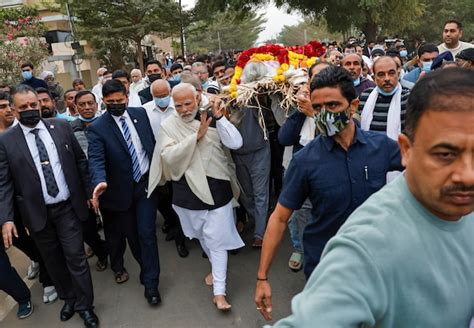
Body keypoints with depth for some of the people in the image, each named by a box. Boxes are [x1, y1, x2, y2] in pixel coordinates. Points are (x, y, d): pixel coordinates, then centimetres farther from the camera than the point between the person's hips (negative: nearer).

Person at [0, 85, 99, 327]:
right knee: (53, 260, 15)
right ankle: (68, 298, 38)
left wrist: (89, 192, 4)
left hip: (68, 207, 0)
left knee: (75, 257, 5)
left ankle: (85, 305, 23)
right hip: (37, 213, 0)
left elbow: (80, 161, 5)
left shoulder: (61, 127, -1)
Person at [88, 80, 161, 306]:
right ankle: (147, 268, 40)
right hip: (122, 191, -1)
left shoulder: (140, 114, 0)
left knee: (147, 234, 0)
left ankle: (150, 283, 12)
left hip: (146, 183, 2)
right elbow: (96, 159, -24)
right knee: (132, 235, 14)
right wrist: (100, 181, -43)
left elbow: (153, 141, 9)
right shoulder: (97, 128, -12)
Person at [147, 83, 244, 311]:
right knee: (201, 234, 22)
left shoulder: (211, 119, -5)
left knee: (216, 238, 0)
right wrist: (196, 136, -24)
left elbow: (236, 143, -14)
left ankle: (219, 291, 11)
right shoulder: (169, 126, -4)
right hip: (188, 189, 2)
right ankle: (216, 266, 48)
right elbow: (169, 156, -17)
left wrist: (219, 117, -22)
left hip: (216, 187, -2)